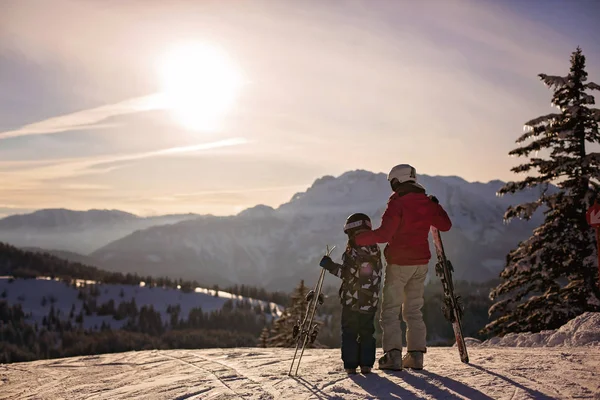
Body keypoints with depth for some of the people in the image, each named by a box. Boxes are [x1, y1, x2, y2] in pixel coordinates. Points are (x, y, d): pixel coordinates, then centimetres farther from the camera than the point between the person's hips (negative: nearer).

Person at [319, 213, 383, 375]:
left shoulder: (353, 250, -12)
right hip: (371, 301, 6)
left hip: (352, 300, -6)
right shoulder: (376, 250, 8)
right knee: (367, 332, 12)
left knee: (349, 332, 2)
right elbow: (378, 275, 14)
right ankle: (366, 364, 10)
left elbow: (349, 273, -18)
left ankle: (350, 365, 1)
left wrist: (330, 266, -14)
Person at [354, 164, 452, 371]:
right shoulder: (427, 203, 6)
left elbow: (384, 233, -23)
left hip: (398, 263, -6)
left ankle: (393, 355, -8)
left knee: (390, 310, 0)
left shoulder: (397, 203, -14)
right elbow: (445, 225, 18)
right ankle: (416, 355, 12)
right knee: (414, 310, 15)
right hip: (421, 262, 6)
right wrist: (435, 206, 31)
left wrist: (358, 239, -16)